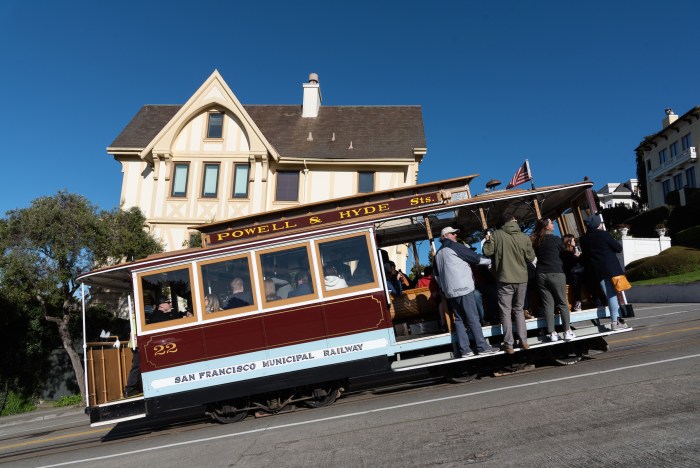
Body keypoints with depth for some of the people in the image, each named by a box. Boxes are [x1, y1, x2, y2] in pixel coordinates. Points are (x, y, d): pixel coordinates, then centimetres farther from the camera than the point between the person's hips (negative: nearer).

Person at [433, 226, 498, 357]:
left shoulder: (438, 253, 18)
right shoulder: (454, 246, -4)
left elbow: (436, 274, 21)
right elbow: (475, 258, -2)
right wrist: (491, 260, 10)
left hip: (450, 291, 7)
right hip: (462, 288, -7)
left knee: (459, 319, 9)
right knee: (473, 318, -3)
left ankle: (463, 349, 5)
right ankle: (482, 347, -1)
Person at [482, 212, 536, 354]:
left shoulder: (496, 235, -7)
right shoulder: (524, 237, -2)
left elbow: (487, 252, -6)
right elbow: (530, 258, 1)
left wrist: (487, 240, 12)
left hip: (505, 279, -3)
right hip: (521, 279, 3)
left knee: (506, 312, 4)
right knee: (519, 310, 18)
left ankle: (509, 345, 4)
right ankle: (524, 341, 18)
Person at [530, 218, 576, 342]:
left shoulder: (536, 241, 8)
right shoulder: (556, 239, -4)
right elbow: (563, 253, 9)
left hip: (541, 274, 4)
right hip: (556, 273, -4)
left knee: (547, 304, 4)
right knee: (563, 303, 5)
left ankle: (552, 333, 4)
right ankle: (567, 331, 7)